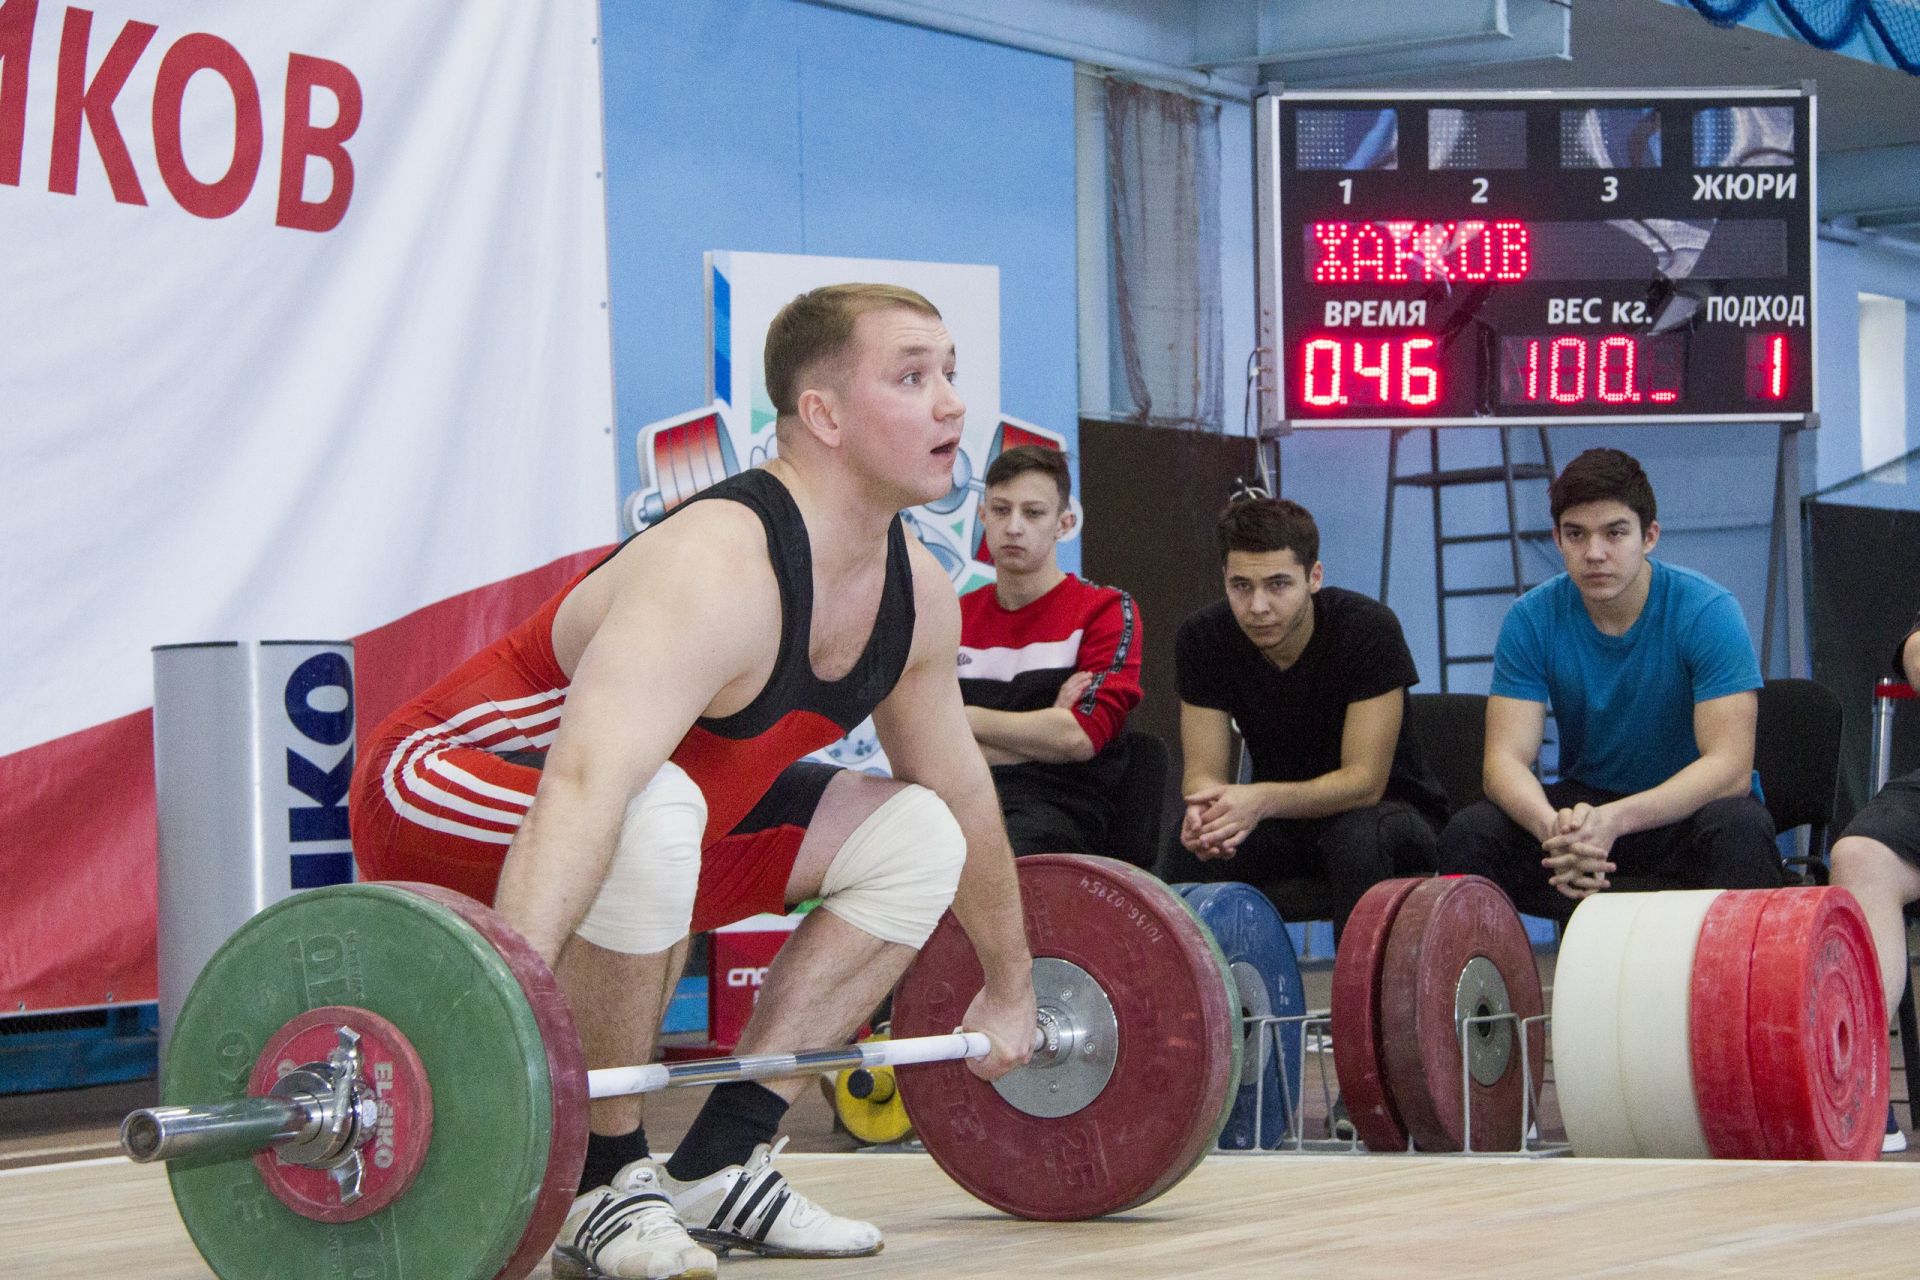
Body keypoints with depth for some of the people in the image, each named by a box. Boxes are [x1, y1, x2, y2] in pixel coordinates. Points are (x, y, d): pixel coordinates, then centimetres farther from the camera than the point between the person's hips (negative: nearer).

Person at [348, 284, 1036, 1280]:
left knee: (916, 836, 5)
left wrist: (1008, 990, 22)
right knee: (651, 816, -39)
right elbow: (584, 787, -46)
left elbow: (961, 791, 14)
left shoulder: (916, 594, -4)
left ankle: (716, 1168, 4)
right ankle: (603, 1186, -20)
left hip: (658, 820, 9)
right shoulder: (719, 571, -32)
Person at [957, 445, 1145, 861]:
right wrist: (1044, 730, -1)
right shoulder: (957, 616, 19)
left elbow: (1081, 736, -7)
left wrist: (966, 718, 2)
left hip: (1062, 808, -4)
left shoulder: (1105, 610, 6)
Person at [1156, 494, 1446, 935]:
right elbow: (1204, 770, -12)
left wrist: (1262, 800, -43)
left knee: (1359, 837, -37)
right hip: (1280, 817, 3)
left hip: (1388, 810, -3)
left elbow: (1364, 781, -25)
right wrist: (1208, 807, -38)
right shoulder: (1202, 639, -12)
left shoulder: (1369, 629, -23)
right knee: (1194, 844, -27)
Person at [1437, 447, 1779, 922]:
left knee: (1740, 829, -37)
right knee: (1469, 834, -24)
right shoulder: (1533, 619, -9)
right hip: (1585, 801, 3)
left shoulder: (1707, 611, -18)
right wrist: (1554, 827, -40)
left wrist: (1614, 819, -42)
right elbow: (1506, 757, -16)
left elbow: (1730, 765, -26)